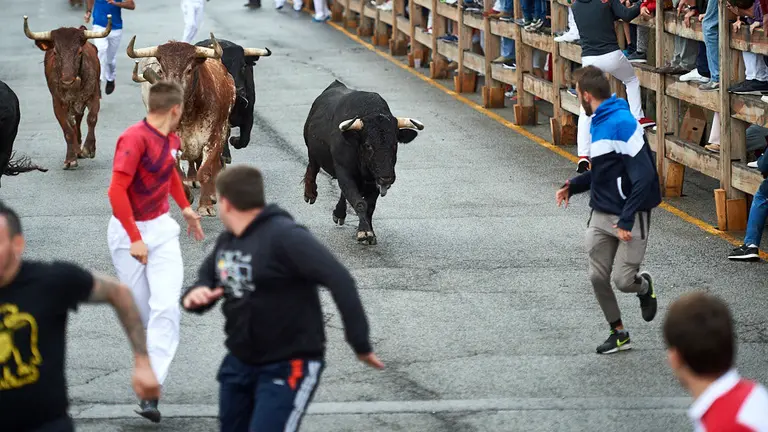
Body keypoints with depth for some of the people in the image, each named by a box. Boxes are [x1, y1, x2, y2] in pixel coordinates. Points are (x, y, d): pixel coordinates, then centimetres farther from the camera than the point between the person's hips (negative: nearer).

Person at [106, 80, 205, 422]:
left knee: (166, 307, -11)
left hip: (162, 230, 5)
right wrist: (134, 239, -26)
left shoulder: (172, 140, 5)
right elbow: (117, 191, -25)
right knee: (141, 311, 4)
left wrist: (185, 207, 28)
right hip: (128, 232, -5)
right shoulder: (135, 139, -20)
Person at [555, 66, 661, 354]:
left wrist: (626, 220, -23)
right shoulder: (597, 123, 10)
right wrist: (573, 186, 9)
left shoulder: (623, 123, -21)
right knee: (598, 277, 5)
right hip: (601, 216, 8)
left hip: (630, 217, -8)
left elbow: (644, 176, -24)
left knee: (623, 280, -8)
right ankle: (618, 333, 22)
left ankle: (644, 286, 28)